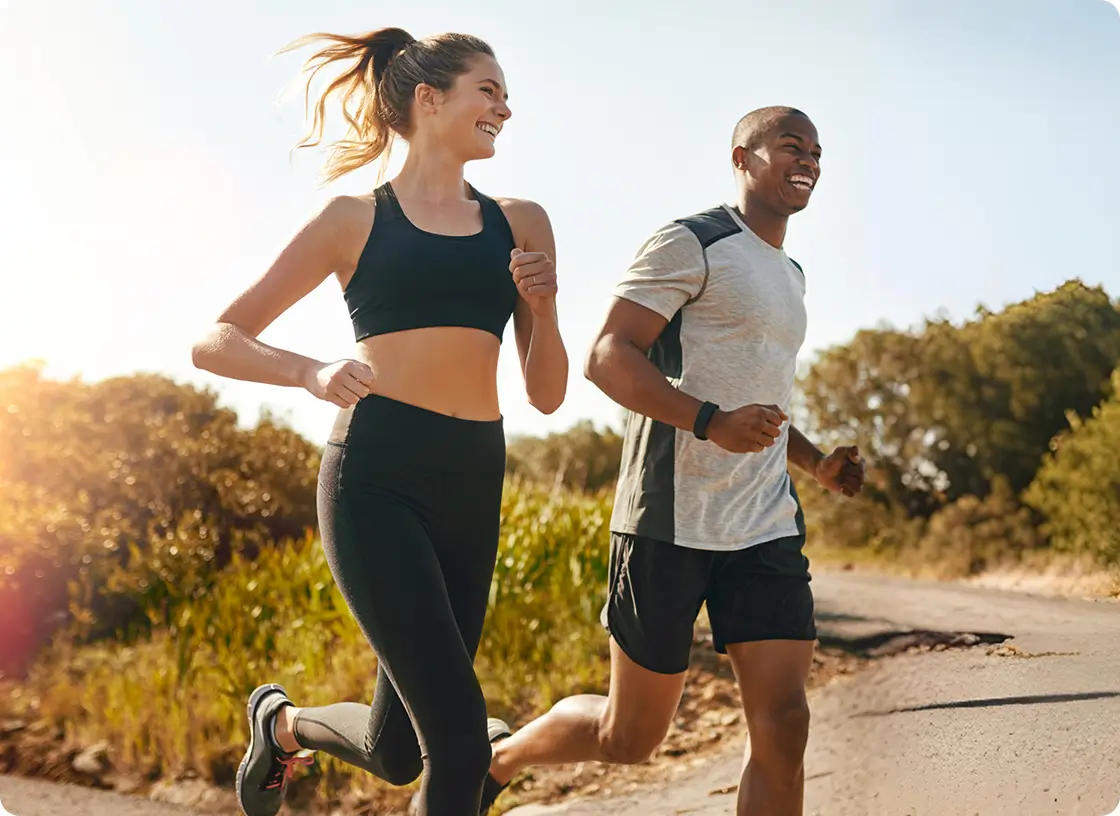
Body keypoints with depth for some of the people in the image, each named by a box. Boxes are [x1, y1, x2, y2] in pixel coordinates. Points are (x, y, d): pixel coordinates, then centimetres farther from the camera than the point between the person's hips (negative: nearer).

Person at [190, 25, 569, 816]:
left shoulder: (521, 224, 14)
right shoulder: (354, 220, 5)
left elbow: (547, 394, 15)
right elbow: (215, 342, 5)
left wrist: (543, 308, -3)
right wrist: (314, 373, -13)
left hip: (473, 487, 5)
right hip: (376, 477, -5)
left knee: (399, 752, 9)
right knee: (460, 732, -14)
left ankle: (284, 722, 40)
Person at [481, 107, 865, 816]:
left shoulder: (790, 275, 23)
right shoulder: (692, 244, -4)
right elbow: (608, 356, -13)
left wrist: (819, 463, 15)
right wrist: (713, 423, -26)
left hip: (767, 531, 7)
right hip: (671, 522, -7)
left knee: (784, 724, -6)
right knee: (630, 737, 4)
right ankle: (492, 759, 32)